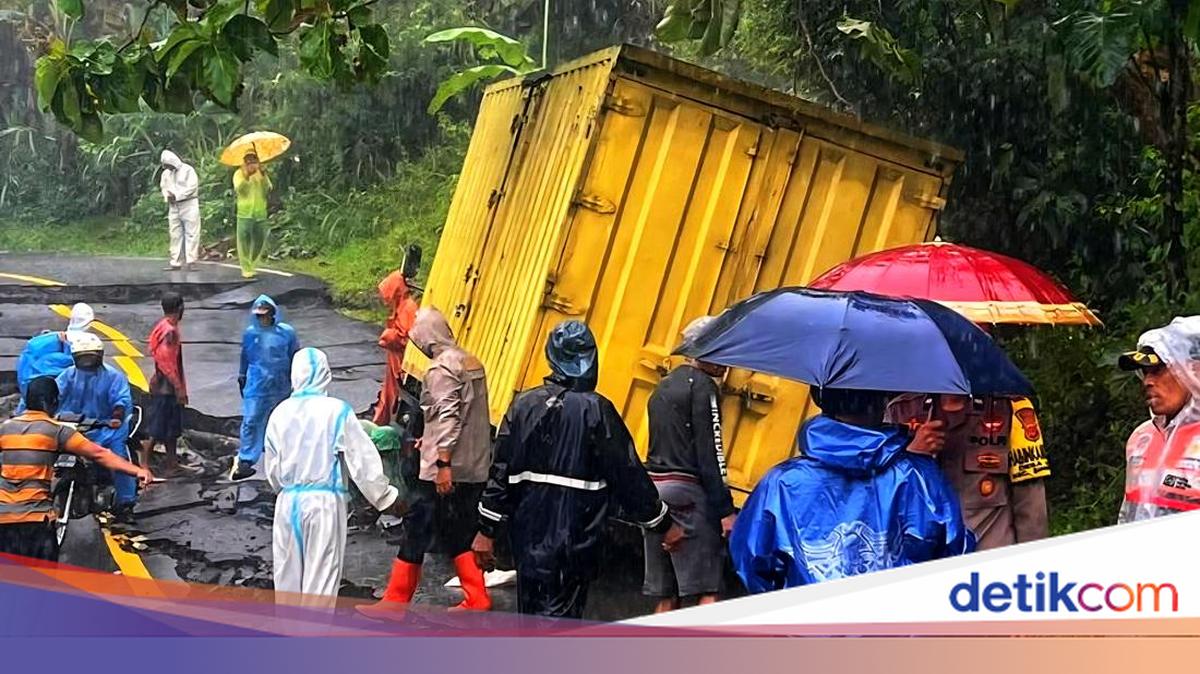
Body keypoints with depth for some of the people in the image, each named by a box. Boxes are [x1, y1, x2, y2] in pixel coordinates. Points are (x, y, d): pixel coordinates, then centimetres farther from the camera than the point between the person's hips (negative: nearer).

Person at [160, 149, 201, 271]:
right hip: (173, 207, 6)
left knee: (191, 234, -6)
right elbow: (163, 187, 17)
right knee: (175, 235, 7)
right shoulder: (166, 173, 10)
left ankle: (191, 262, -7)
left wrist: (176, 196, -18)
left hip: (189, 205, -6)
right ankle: (176, 262, 11)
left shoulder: (188, 170, -9)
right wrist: (167, 196, -5)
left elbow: (192, 187, -17)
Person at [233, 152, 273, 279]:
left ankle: (252, 266, 23)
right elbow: (239, 189, -16)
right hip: (245, 214, -4)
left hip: (260, 213, 4)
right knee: (244, 242, -4)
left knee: (260, 241, 8)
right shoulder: (239, 173, 2)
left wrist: (263, 176, -15)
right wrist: (246, 175, -27)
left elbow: (268, 190, -3)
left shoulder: (262, 173, 12)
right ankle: (246, 269, 2)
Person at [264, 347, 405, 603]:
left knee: (288, 572, 14)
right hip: (324, 501, -3)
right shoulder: (337, 411, -9)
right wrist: (387, 497, 3)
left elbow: (271, 467, 10)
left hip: (288, 501, 4)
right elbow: (363, 459, -7)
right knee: (321, 573, 3)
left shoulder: (280, 412, 1)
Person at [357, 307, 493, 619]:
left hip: (445, 470, -8)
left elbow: (447, 417, -21)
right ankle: (476, 599, 11)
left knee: (415, 532, 0)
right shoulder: (471, 362, 13)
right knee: (459, 535, 15)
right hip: (474, 468, 8)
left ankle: (395, 602, 6)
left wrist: (443, 464, -23)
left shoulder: (441, 367, -13)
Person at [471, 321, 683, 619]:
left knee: (532, 614, 18)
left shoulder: (525, 404, 2)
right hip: (575, 538, -5)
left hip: (528, 533, 5)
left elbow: (501, 472, 3)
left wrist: (487, 530, 10)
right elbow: (629, 477, -7)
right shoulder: (597, 410, -11)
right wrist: (665, 524, 3)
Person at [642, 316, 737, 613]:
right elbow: (710, 451, -13)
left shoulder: (664, 386, 21)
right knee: (708, 590, -10)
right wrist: (725, 509, -14)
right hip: (687, 491, -8)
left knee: (665, 595, 8)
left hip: (653, 488, 8)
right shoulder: (702, 386, -6)